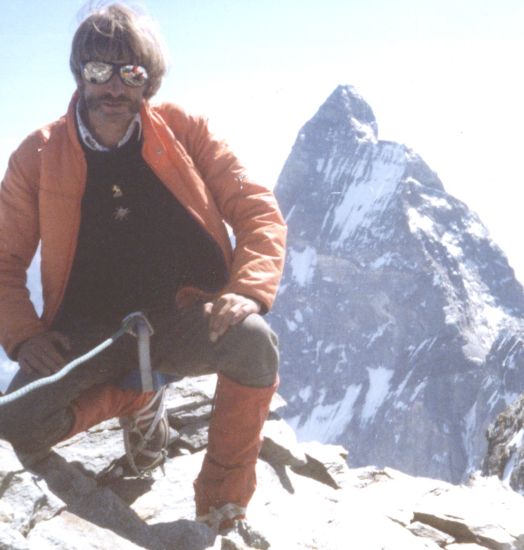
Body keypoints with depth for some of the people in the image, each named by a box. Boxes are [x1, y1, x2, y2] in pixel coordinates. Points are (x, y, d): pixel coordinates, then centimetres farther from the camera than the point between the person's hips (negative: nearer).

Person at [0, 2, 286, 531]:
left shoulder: (183, 130, -1)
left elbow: (258, 211, -3)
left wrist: (247, 293, -21)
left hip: (184, 320, -1)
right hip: (92, 332, 1)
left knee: (255, 344, -34)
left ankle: (222, 505, -9)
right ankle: (139, 396, 6)